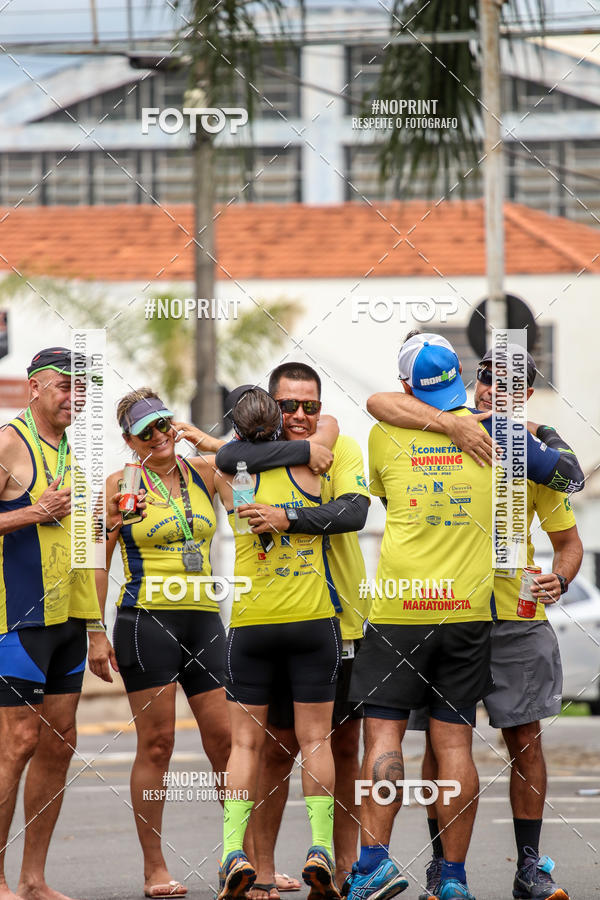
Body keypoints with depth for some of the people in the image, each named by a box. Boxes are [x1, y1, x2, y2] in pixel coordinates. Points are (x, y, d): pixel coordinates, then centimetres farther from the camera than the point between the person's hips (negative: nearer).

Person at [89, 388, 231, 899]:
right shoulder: (120, 484, 2)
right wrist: (96, 634, -4)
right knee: (156, 744, -3)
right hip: (147, 621, -3)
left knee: (227, 741, -1)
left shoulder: (204, 474, 11)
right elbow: (98, 563, 3)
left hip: (204, 618, 4)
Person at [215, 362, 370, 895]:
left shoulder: (342, 448, 0)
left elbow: (353, 511, -18)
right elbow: (228, 458, -26)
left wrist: (289, 519, -31)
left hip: (342, 620, 2)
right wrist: (306, 449, -24)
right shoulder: (260, 452, -1)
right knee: (280, 747, -2)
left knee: (345, 745, 8)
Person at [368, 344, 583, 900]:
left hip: (516, 616, 1)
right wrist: (453, 425, -29)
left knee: (524, 739, 1)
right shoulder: (444, 428, -2)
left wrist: (559, 578, -13)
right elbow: (379, 403, -19)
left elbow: (569, 541, 9)